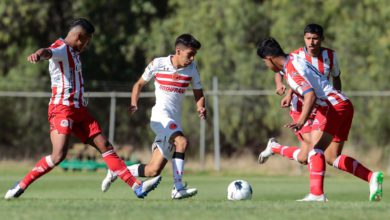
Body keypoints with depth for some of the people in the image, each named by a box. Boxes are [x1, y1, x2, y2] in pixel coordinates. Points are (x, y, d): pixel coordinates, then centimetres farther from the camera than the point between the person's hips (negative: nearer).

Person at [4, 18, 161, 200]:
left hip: (79, 110, 9)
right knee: (58, 156, -20)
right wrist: (38, 55, -57)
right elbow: (48, 52, -35)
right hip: (62, 108, -9)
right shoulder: (61, 49, -10)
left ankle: (137, 186, 0)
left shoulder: (73, 53, 21)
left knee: (104, 146, 3)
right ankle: (21, 186, -7)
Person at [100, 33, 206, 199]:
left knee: (153, 171, -1)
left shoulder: (191, 68, 6)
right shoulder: (158, 64, -2)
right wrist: (134, 103, -6)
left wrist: (200, 108, -8)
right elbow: (139, 84, 10)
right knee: (182, 141, -34)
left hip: (175, 123, 5)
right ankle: (178, 188, -34)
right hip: (161, 117, -5)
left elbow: (198, 94, 14)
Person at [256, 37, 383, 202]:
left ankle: (317, 194, -31)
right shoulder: (293, 58, 15)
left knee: (315, 149, -19)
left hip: (334, 106, -10)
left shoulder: (292, 71, -15)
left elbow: (310, 95, -28)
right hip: (345, 105, 10)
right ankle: (372, 177, -1)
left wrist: (301, 121, -37)